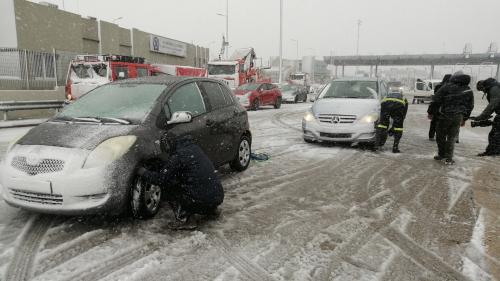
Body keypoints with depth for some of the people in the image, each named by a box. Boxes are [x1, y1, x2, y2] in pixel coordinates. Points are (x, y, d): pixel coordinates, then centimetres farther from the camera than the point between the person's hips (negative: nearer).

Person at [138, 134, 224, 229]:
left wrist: (144, 173, 9)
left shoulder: (178, 157, -12)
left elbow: (161, 179, -6)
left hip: (204, 200, -8)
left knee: (168, 186, 6)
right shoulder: (193, 147, 12)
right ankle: (211, 210, 30)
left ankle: (182, 220, 0)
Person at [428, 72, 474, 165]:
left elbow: (435, 101, -8)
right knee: (452, 138, 11)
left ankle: (442, 155, 22)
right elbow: (470, 107, 16)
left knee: (440, 136, 12)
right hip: (458, 117, 4)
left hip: (444, 116, -3)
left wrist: (431, 113, 3)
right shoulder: (469, 90, 9)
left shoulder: (447, 87, -6)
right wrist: (464, 119, 26)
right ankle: (449, 158, 8)